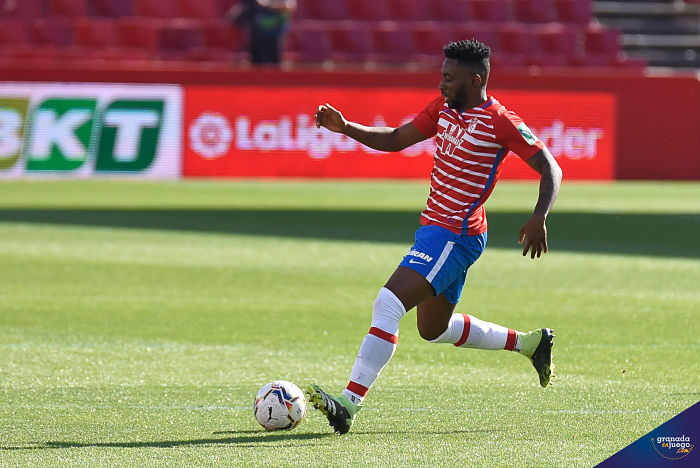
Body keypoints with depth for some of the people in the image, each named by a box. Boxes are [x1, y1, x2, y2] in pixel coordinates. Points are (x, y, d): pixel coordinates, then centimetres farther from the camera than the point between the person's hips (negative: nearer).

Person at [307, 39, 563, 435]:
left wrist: (539, 218, -27)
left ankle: (349, 404, -26)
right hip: (435, 228, 10)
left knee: (388, 304, -22)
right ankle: (530, 343, 37)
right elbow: (395, 140, 16)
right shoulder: (444, 108, 9)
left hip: (455, 236, -10)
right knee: (434, 329, 23)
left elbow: (551, 170, -12)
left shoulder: (500, 123, -14)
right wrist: (346, 128, 3)